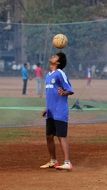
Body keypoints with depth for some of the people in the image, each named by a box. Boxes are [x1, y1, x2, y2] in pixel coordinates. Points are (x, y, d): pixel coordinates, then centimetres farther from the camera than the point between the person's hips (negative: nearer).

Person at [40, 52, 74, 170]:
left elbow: (70, 91, -13)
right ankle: (53, 161, 25)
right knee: (49, 136, 12)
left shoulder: (60, 74, -11)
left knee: (61, 136, -11)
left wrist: (64, 93, -34)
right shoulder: (48, 75, 15)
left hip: (60, 113, -8)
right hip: (51, 113, 9)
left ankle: (67, 163, -12)